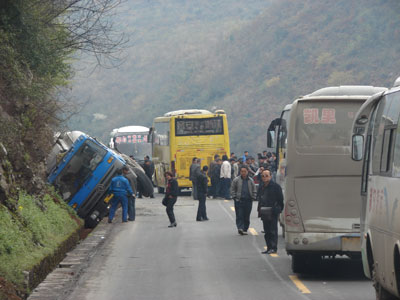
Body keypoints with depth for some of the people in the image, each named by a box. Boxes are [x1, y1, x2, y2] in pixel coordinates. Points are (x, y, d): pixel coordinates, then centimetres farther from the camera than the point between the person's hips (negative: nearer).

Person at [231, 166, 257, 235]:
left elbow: (254, 190, 16)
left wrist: (253, 197, 4)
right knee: (239, 215, -11)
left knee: (247, 216, 6)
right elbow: (232, 190, 6)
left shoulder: (250, 181, 9)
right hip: (239, 200, -2)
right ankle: (240, 228, -18)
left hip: (248, 201, 2)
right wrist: (234, 197, -4)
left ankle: (245, 229, 13)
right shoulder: (236, 180, 2)